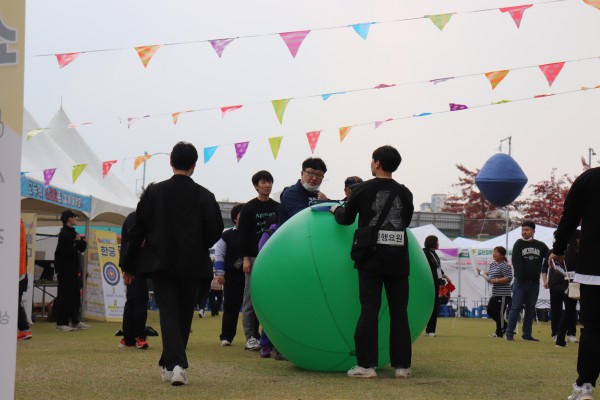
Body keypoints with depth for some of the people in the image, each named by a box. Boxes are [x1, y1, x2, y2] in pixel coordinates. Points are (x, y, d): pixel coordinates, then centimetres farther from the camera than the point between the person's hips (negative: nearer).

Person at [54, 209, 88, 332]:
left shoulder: (73, 233, 17)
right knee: (64, 296, -8)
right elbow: (69, 251, -23)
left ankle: (75, 321, 20)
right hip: (65, 270, -10)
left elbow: (82, 248, 12)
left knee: (75, 295, 13)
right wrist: (77, 241, -5)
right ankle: (61, 323, -6)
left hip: (73, 270, 10)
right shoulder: (64, 234, -13)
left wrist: (80, 241, -9)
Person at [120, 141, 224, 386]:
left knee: (168, 313, -2)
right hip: (192, 265, 0)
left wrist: (128, 265, 7)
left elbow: (138, 230, -1)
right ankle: (169, 365, 22)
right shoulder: (204, 196, -3)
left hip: (160, 263, 0)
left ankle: (175, 364, -20)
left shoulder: (154, 192, -2)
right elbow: (215, 231, -3)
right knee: (183, 316, 14)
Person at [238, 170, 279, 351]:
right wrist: (245, 258, -10)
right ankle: (251, 336, 1)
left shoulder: (278, 208, 13)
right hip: (254, 258, -3)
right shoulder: (249, 208, 1)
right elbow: (243, 235, -3)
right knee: (252, 297, -3)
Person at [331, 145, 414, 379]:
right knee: (399, 311, 5)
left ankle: (366, 365, -6)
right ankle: (402, 365, 5)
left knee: (369, 310, -2)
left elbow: (346, 219, 6)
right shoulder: (404, 193, 5)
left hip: (371, 258, -2)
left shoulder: (363, 189, -2)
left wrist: (336, 210, 27)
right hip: (398, 259, 2)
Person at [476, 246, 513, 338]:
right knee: (490, 311, 13)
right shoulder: (493, 264, 12)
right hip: (495, 293, 10)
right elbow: (490, 274, 27)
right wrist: (482, 273, 11)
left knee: (500, 313, -2)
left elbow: (509, 278, -21)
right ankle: (504, 327, 26)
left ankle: (499, 333, 9)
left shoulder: (505, 266, -15)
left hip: (503, 294, -10)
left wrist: (495, 280, -23)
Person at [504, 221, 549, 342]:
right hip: (520, 282, -3)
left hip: (534, 282, 3)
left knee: (530, 309, 7)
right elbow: (516, 262, -8)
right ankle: (509, 333, -7)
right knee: (516, 307, -7)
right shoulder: (518, 244, 1)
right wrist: (520, 278, -18)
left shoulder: (541, 246, 8)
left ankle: (527, 334, 12)